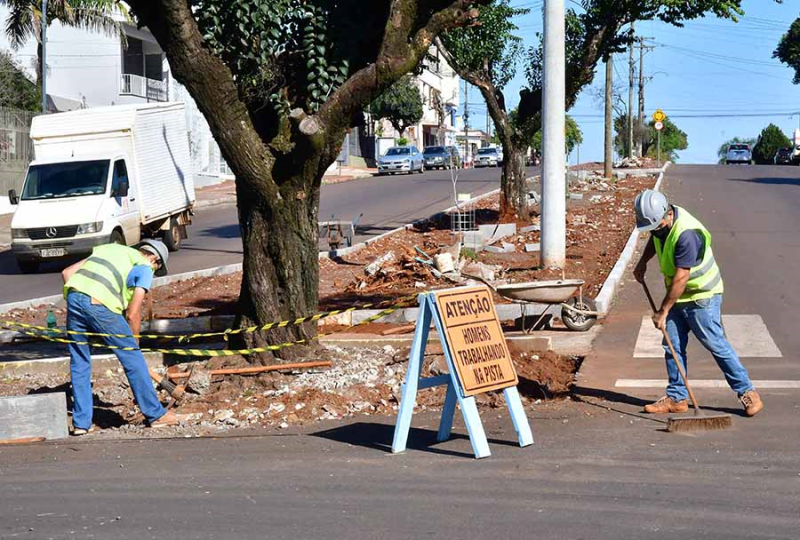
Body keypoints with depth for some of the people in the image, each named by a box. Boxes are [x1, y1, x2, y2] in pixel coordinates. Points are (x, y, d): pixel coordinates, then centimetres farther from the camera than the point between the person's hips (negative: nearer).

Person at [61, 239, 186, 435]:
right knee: (133, 358, 8)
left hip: (73, 296, 6)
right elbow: (132, 314, 6)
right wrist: (134, 342, 19)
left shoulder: (110, 249, 31)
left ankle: (81, 423, 20)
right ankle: (156, 414, 16)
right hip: (100, 305, -6)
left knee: (79, 363, 17)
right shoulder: (144, 268, 13)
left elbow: (67, 272, 24)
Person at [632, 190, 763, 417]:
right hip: (678, 296, 8)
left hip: (702, 296, -8)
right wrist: (643, 261, 10)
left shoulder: (686, 234, -31)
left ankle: (747, 392, 5)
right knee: (673, 346, 6)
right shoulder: (661, 221, -3)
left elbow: (680, 278, -28)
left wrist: (663, 311, -23)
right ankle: (677, 398, 14)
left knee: (716, 344, -6)